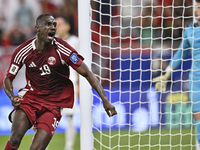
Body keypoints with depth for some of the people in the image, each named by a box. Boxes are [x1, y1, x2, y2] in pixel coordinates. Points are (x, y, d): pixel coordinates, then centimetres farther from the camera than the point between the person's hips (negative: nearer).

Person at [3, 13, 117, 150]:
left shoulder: (62, 49, -12)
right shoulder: (23, 51, -5)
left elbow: (87, 73, -10)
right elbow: (8, 79, 7)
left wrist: (105, 100, -19)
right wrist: (12, 97, -15)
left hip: (53, 104, -1)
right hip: (30, 96, 1)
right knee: (16, 137, -24)